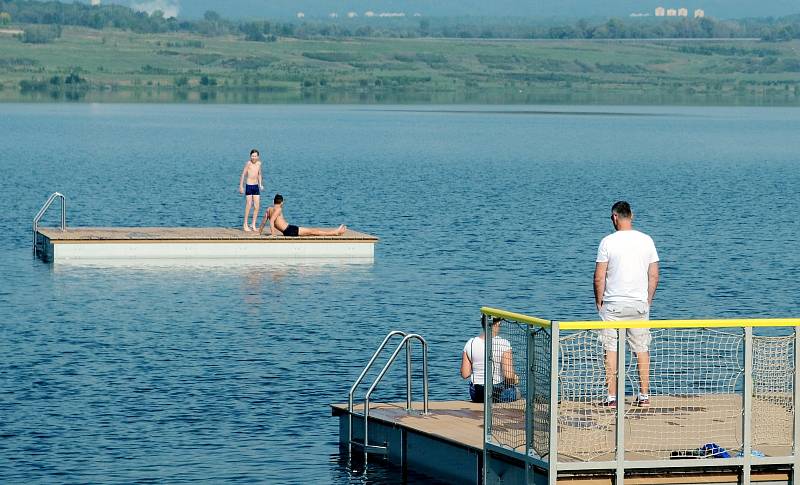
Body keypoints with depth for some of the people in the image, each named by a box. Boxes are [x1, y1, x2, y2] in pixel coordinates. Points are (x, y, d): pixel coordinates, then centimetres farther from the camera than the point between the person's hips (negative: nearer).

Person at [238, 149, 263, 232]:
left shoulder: (259, 163, 7)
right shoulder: (248, 163, -11)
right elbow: (243, 175, -8)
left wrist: (260, 184, 11)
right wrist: (241, 186, -10)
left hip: (256, 186, 6)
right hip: (249, 186, -6)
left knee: (256, 207, 3)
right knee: (248, 206, -5)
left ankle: (253, 225, 13)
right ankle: (245, 225, 4)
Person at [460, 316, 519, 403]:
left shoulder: (470, 343, -5)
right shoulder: (503, 344, -17)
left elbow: (464, 374, -2)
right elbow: (508, 375, -21)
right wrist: (515, 379, 2)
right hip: (499, 394, -4)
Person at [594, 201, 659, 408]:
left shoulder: (608, 242, -8)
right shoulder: (646, 240, 1)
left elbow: (599, 278, -8)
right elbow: (654, 276, 4)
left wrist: (599, 302, 5)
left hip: (613, 304, -3)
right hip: (640, 303, 3)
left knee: (611, 350, 3)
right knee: (642, 349, 10)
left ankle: (612, 397, 1)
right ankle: (644, 396, 11)